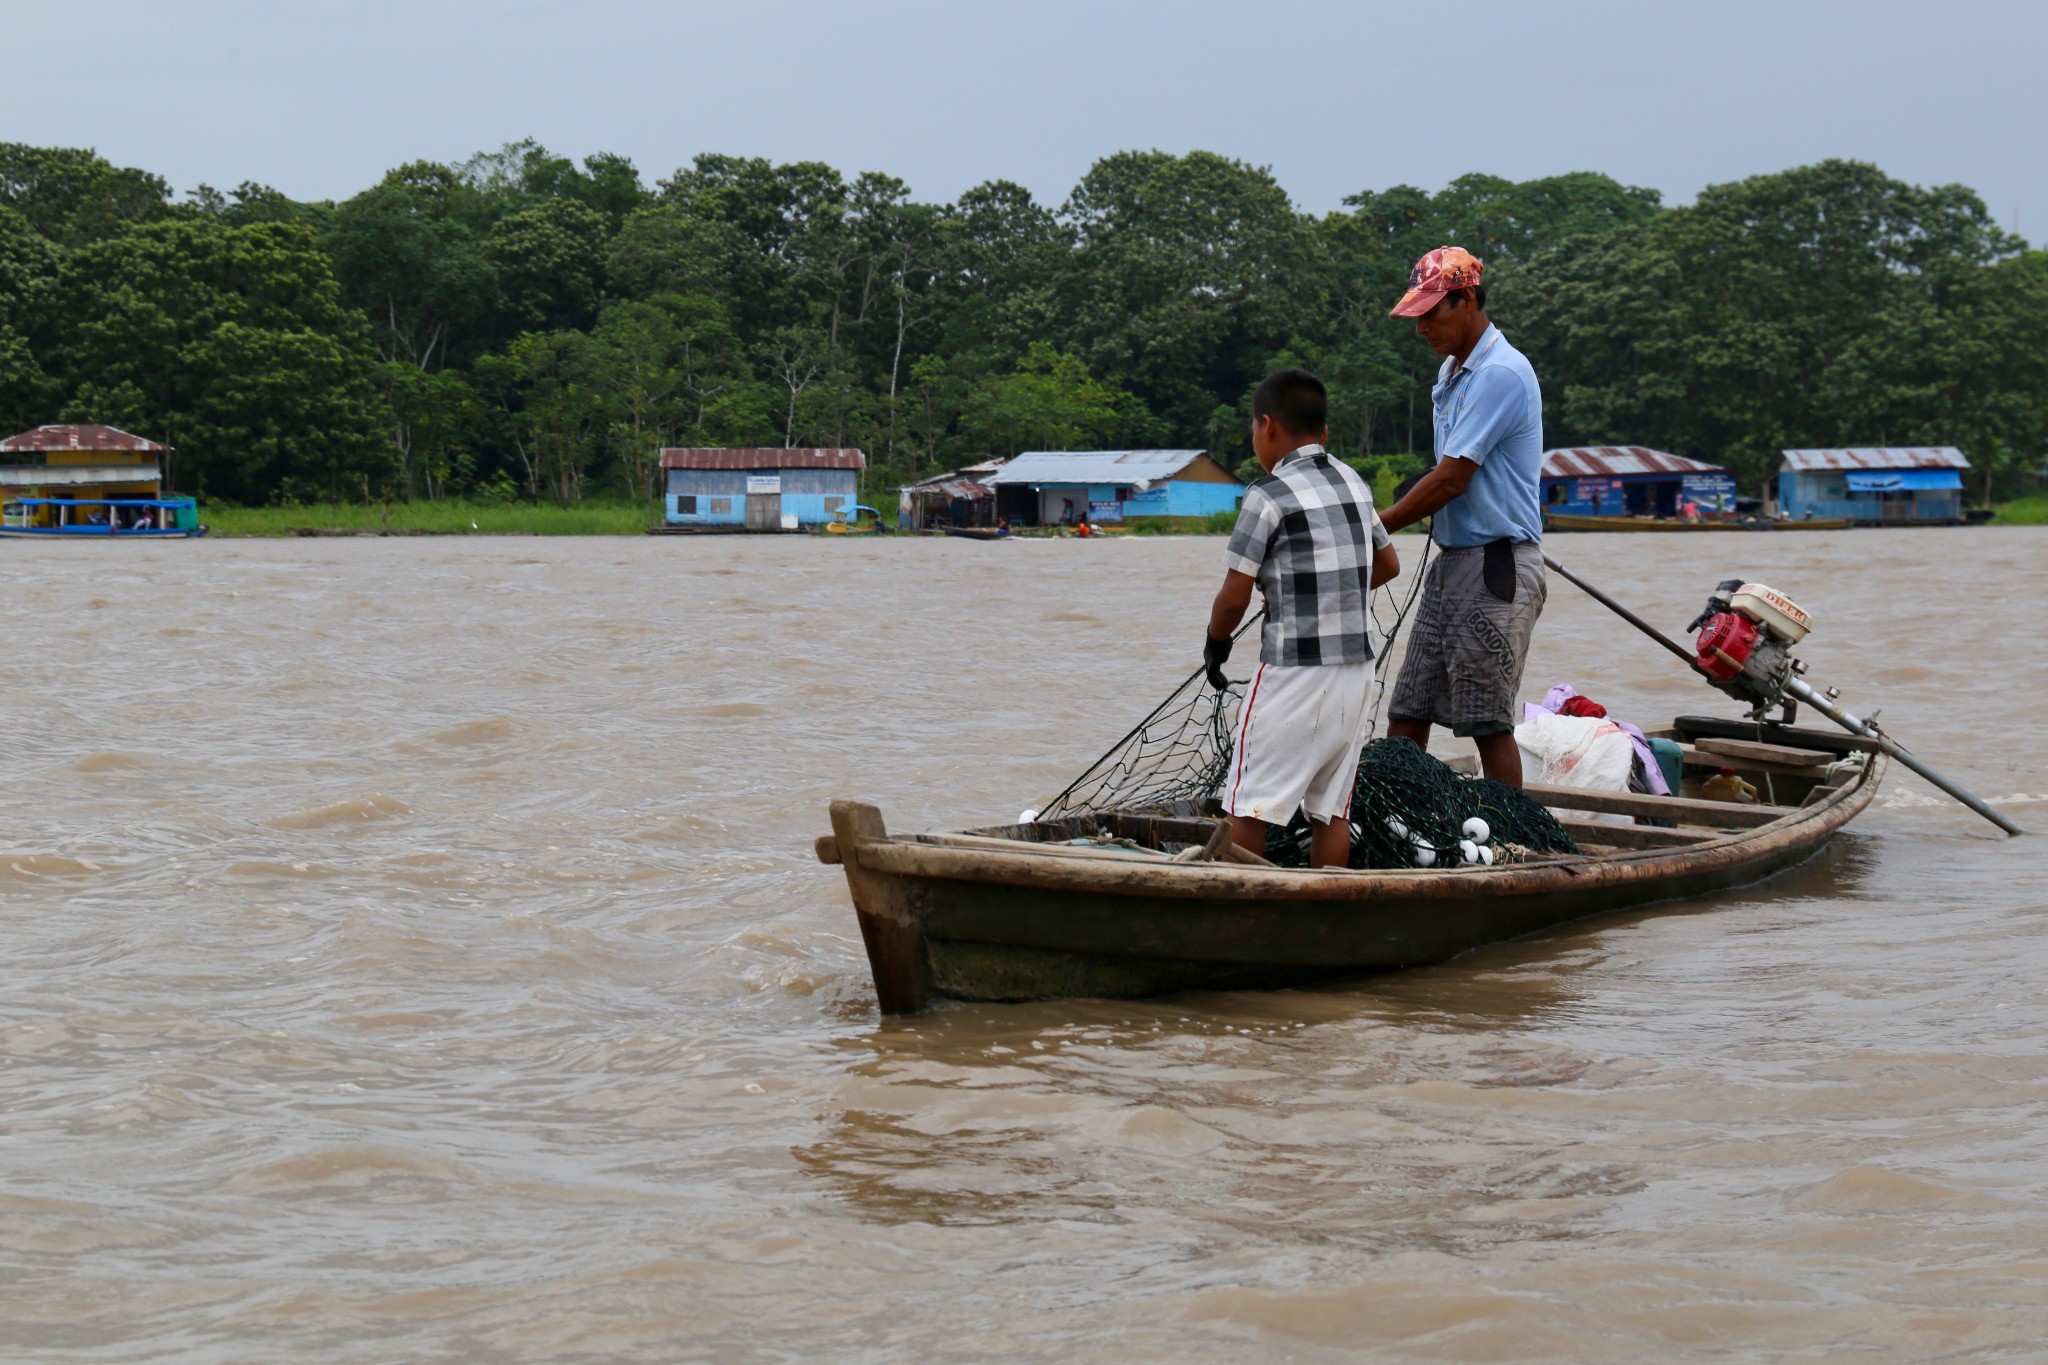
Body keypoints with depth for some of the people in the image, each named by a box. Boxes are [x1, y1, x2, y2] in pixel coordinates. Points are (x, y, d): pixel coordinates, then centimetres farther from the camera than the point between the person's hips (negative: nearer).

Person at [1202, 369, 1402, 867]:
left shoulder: (1270, 495, -10)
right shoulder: (1355, 484, 10)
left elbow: (1234, 595, -11)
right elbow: (1388, 564, 22)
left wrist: (1215, 643, 7)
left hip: (1294, 671, -7)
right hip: (1356, 668, 7)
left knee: (1249, 806, 0)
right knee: (1333, 808, 9)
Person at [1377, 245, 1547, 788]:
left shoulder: (1501, 373, -15)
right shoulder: (1450, 372, 17)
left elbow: (1450, 480, -17)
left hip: (1497, 566, -10)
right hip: (1451, 561, 10)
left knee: (1488, 722, -7)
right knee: (1407, 713, 6)